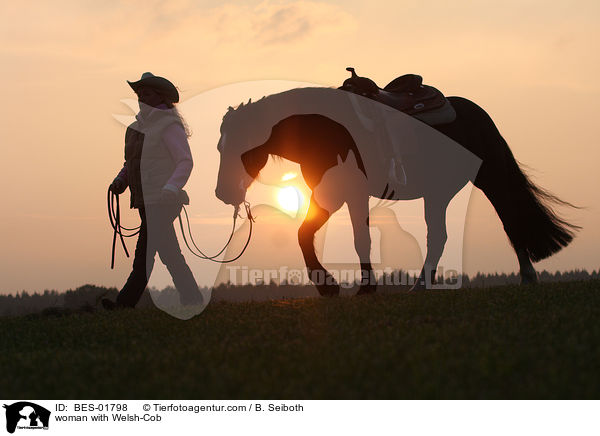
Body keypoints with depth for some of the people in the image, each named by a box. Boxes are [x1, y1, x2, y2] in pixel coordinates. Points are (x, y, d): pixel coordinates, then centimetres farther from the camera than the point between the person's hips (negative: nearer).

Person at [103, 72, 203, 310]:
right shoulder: (140, 125, 17)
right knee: (170, 255, 9)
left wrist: (171, 188, -28)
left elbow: (185, 162, -15)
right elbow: (132, 162, 25)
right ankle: (193, 300, 14)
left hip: (161, 201, -9)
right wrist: (120, 180, 6)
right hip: (147, 201, 9)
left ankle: (126, 302, -10)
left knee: (144, 252, -10)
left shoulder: (169, 126, -8)